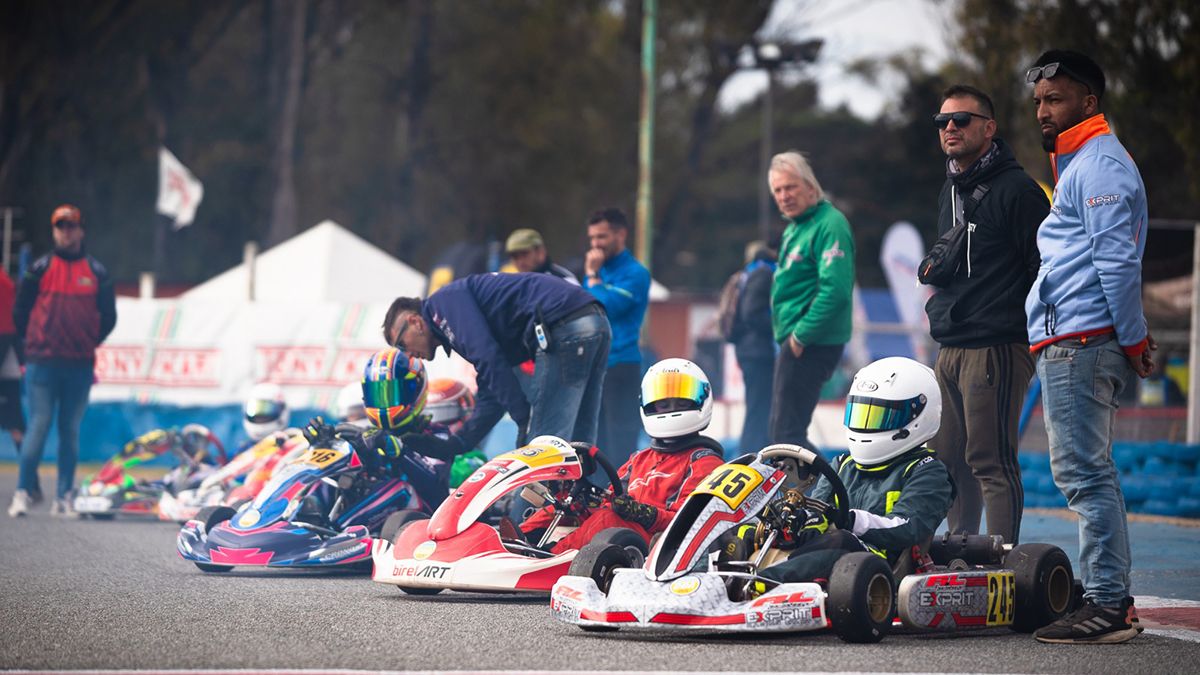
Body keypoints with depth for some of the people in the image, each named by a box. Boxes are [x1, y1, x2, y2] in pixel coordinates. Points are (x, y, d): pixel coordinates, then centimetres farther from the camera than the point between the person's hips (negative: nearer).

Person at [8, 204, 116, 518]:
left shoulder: (96, 272, 7)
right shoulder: (40, 268, 3)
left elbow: (108, 317, 15)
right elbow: (20, 310, 9)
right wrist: (34, 342, 10)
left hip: (80, 365, 2)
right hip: (42, 363, -2)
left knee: (70, 431, 5)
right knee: (39, 425, -8)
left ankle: (64, 497, 9)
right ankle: (25, 490, -2)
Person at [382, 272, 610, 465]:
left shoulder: (443, 302, 3)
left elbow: (488, 359, -11)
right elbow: (490, 401, 32)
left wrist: (524, 421, -12)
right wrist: (453, 446, 28)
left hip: (565, 329, -10)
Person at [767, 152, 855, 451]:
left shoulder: (829, 225, -15)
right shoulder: (794, 228, 17)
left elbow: (835, 290, -25)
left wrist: (801, 336, -21)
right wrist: (788, 334, 15)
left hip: (811, 344, -11)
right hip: (794, 339, 11)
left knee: (787, 434, -11)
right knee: (785, 430, 15)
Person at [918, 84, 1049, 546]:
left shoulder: (1016, 189, -8)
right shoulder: (951, 190, 19)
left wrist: (1032, 333, -12)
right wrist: (935, 265, 11)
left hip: (996, 348, -9)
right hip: (950, 348, 9)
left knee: (990, 461, -9)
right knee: (948, 458, 11)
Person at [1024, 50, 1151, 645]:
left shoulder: (1099, 165, -10)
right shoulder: (1081, 165, 24)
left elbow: (1118, 261, -17)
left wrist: (1132, 339, -15)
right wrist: (1133, 335, 21)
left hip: (1079, 344, -11)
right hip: (1069, 344, 11)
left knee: (1083, 473, -12)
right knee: (1089, 473, 13)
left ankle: (1106, 607, -13)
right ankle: (1113, 601, 17)